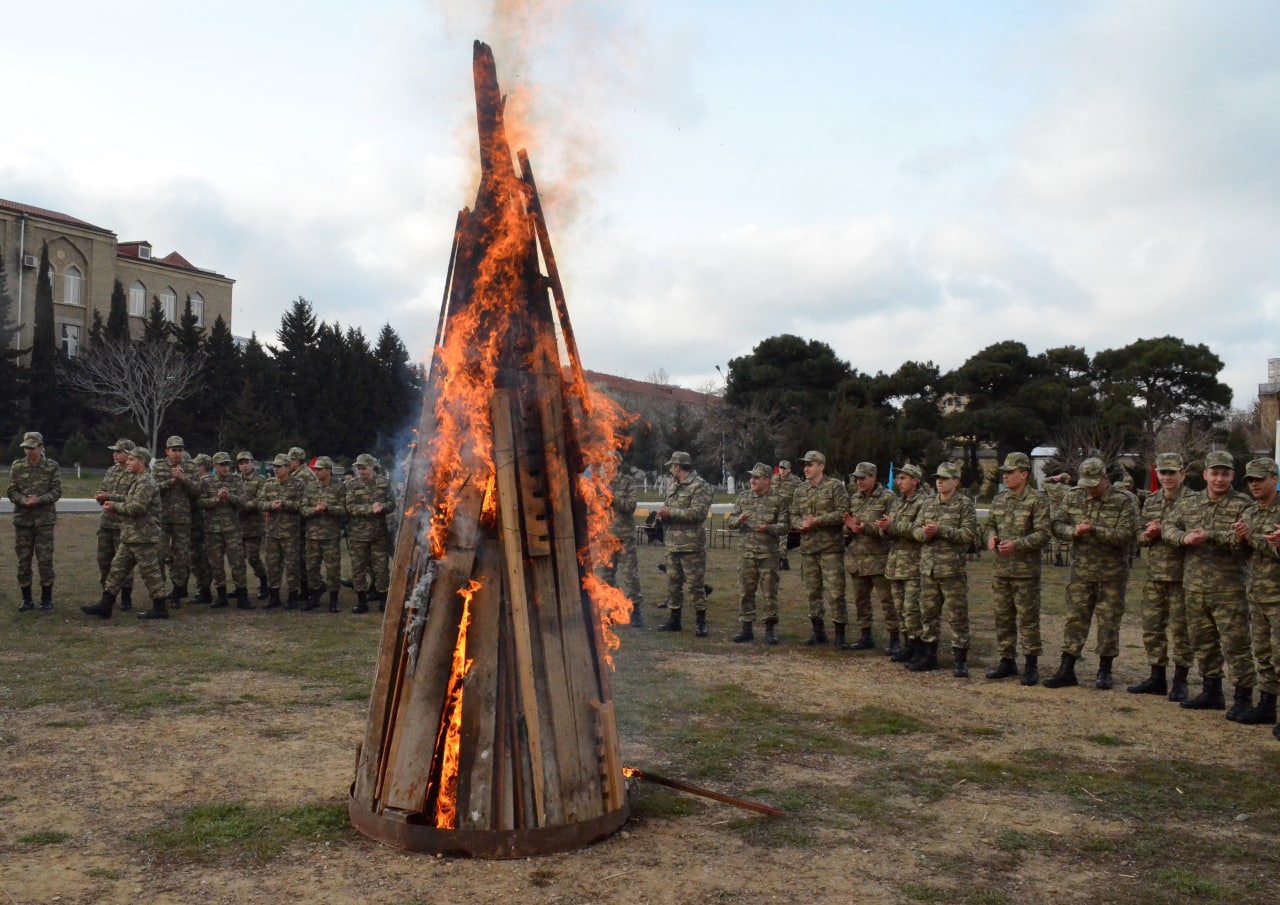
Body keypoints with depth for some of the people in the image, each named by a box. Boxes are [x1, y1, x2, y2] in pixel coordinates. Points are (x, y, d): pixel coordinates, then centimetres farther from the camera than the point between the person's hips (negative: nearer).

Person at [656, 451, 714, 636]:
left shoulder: (700, 486, -10)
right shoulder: (673, 486, 17)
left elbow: (699, 512, -21)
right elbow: (667, 507, 24)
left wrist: (670, 512, -19)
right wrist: (663, 513, -1)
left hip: (692, 545, -8)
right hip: (672, 543, 8)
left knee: (696, 584, -3)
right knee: (673, 583, 13)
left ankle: (701, 623, 4)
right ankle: (674, 620, 23)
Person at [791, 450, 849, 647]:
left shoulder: (836, 487, -3)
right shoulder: (800, 490, 14)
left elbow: (842, 513, -12)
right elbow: (793, 516, 14)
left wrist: (817, 520, -17)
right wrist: (801, 524, -8)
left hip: (830, 547, -6)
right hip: (807, 548, 6)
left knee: (835, 592, -7)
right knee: (812, 592, 11)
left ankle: (840, 634, 1)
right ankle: (818, 632, 22)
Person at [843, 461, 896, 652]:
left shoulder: (887, 497, -6)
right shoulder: (854, 498, 13)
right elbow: (846, 524, 15)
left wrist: (866, 527, -24)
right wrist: (849, 525, -8)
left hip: (878, 557, -6)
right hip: (856, 557, 6)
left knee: (887, 599, -2)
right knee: (861, 599, 12)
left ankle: (894, 639, 5)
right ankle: (865, 637, 22)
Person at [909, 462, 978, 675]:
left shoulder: (965, 504, -5)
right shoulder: (929, 504, 13)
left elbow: (969, 534, -14)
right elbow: (915, 528, 10)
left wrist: (940, 530, -20)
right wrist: (925, 533, -12)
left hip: (953, 569, -6)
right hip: (928, 568, 6)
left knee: (957, 616, -1)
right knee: (928, 613, 12)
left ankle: (960, 661, 5)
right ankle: (928, 656, 23)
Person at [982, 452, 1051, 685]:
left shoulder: (1037, 500, -8)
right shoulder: (999, 500, 11)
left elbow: (1042, 534, -13)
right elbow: (990, 525, 21)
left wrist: (1016, 544, -23)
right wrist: (991, 537, -1)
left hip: (1026, 572, -6)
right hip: (1000, 570, 6)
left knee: (1027, 619, -1)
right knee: (1003, 618, 12)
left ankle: (1031, 666, 7)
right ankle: (1007, 661, 23)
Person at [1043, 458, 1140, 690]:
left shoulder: (1125, 500, -7)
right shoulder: (1073, 496, 4)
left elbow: (1126, 535, -16)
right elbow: (1057, 525, 2)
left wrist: (1095, 530, -26)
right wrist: (1074, 531, -18)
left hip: (1112, 573, -3)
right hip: (1080, 571, 3)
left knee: (1108, 622, 5)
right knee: (1075, 619, 4)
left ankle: (1104, 672, 17)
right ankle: (1066, 670, 8)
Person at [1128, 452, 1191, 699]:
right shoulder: (1150, 501, 13)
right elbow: (1140, 536, 14)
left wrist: (1163, 531, -18)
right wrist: (1148, 535, -8)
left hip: (1180, 575, -6)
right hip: (1154, 575, 6)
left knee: (1180, 629, 0)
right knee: (1152, 628, 9)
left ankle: (1180, 682, 11)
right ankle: (1157, 678, 20)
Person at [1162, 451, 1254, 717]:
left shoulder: (1242, 505, -5)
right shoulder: (1189, 502, 10)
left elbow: (1246, 546, -15)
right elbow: (1169, 529, 8)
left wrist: (1210, 535, -22)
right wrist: (1185, 538, -13)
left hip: (1228, 590, -5)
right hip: (1194, 587, 5)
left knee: (1235, 643, -4)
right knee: (1203, 642, 15)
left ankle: (1243, 698, 5)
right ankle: (1212, 692, 27)